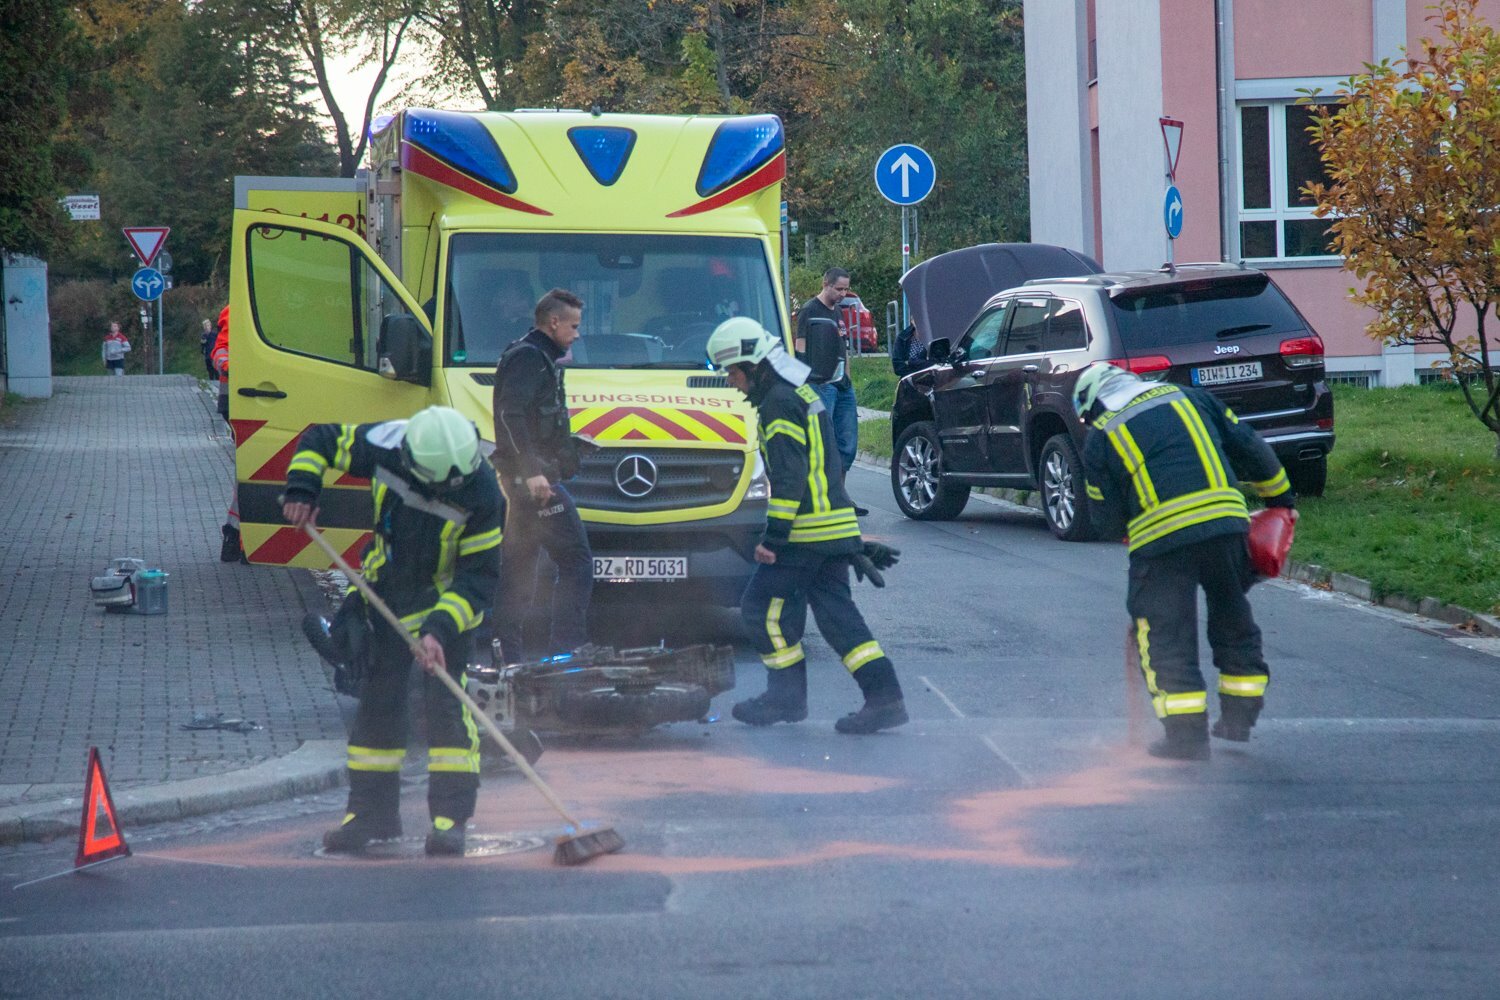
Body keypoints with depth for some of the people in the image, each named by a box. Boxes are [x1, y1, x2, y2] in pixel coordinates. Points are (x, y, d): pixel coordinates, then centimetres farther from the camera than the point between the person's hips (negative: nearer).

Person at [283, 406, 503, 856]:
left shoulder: (481, 494, -29)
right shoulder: (386, 445, -22)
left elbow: (479, 577, -23)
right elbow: (320, 439, -4)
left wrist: (440, 628, -34)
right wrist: (301, 490, -18)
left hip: (445, 600, -4)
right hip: (386, 594, 4)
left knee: (445, 702, -13)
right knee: (376, 700, 8)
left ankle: (450, 817, -9)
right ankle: (372, 810, 18)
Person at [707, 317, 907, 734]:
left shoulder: (779, 404, -13)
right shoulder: (802, 394, 19)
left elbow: (790, 476, -20)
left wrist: (773, 535, -19)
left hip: (807, 530, -10)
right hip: (838, 527, 10)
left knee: (763, 606, 0)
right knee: (836, 611, 7)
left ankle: (787, 695, 6)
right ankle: (884, 696, 0)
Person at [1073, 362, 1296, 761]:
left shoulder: (1099, 439, 11)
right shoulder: (1186, 397, 19)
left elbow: (1109, 522, 10)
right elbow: (1248, 447, 19)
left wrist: (1128, 533, 32)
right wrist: (1279, 495, 30)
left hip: (1160, 540, -4)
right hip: (1225, 522, 4)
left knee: (1166, 637, 5)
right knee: (1233, 620, 20)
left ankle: (1187, 735, 2)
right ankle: (1239, 717, 27)